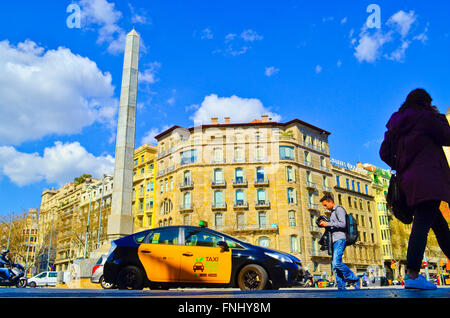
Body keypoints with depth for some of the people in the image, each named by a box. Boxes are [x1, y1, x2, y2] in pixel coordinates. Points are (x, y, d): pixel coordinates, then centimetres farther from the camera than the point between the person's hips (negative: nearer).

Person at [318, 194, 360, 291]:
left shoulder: (339, 209, -1)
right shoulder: (332, 212, 27)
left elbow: (342, 224, -14)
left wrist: (328, 224, -11)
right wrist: (324, 225, 13)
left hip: (340, 239, -10)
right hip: (335, 240, 10)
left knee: (336, 262, -21)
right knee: (335, 264, 1)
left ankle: (355, 280, -8)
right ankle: (341, 288, -1)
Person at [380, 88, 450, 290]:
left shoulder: (396, 124, 20)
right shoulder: (426, 116, 1)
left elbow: (384, 153, 15)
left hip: (408, 180, 8)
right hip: (427, 178, -8)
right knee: (422, 224, -15)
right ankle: (412, 275, -21)